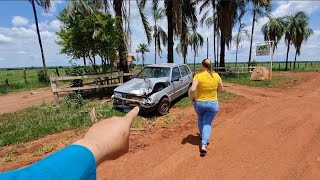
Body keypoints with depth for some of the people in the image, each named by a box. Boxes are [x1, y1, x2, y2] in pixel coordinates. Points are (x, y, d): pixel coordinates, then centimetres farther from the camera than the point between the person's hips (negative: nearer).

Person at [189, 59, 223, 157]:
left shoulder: (198, 76, -14)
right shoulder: (216, 75, -4)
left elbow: (192, 89, -24)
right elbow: (221, 88, 9)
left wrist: (192, 98, -6)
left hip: (199, 103, -1)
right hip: (213, 104, 1)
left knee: (200, 119, 28)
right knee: (207, 123, 10)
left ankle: (203, 136, 45)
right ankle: (204, 145, -3)